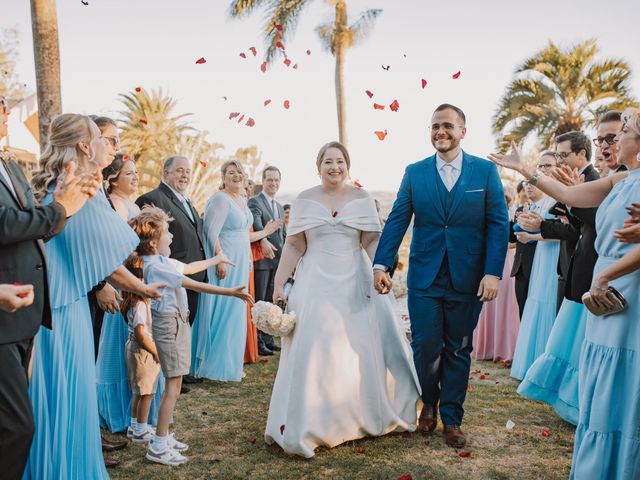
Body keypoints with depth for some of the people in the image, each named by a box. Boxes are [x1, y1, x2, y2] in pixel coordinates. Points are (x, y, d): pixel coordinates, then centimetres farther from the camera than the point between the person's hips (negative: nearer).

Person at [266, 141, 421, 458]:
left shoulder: (362, 199, 4)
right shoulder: (304, 200, 4)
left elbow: (372, 242, 1)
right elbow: (294, 246, 3)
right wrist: (279, 284, -2)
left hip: (357, 285, 1)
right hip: (316, 286, 0)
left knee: (365, 350, 6)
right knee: (315, 351, -1)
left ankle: (369, 415, 29)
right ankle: (315, 423, 12)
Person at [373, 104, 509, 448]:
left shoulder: (485, 171, 1)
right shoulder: (414, 173, 4)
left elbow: (498, 224, -2)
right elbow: (396, 221, 1)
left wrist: (493, 272, -11)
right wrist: (381, 265, -8)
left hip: (468, 278, 0)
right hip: (424, 277, 0)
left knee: (458, 350, 10)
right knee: (425, 347, 2)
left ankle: (451, 418, 25)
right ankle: (429, 403, 31)